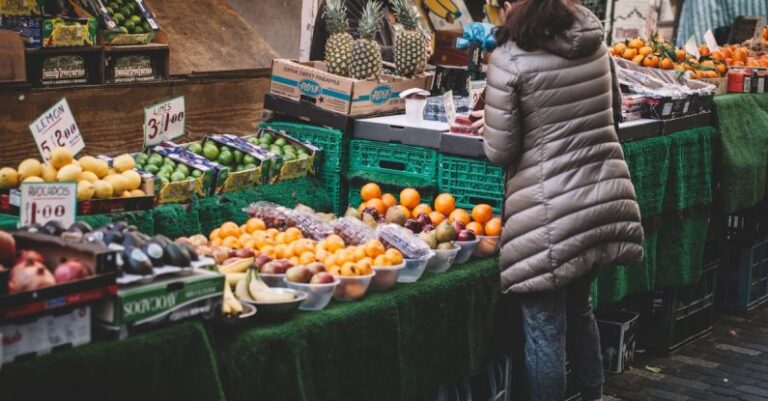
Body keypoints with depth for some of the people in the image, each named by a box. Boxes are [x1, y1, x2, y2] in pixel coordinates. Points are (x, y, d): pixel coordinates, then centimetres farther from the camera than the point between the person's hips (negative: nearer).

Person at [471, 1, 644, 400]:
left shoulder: (509, 59, -11)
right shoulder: (594, 42, 6)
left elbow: (501, 152, -8)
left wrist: (491, 124, 11)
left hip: (552, 213, -7)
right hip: (606, 198, 7)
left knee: (545, 327, 5)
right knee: (579, 307, 24)